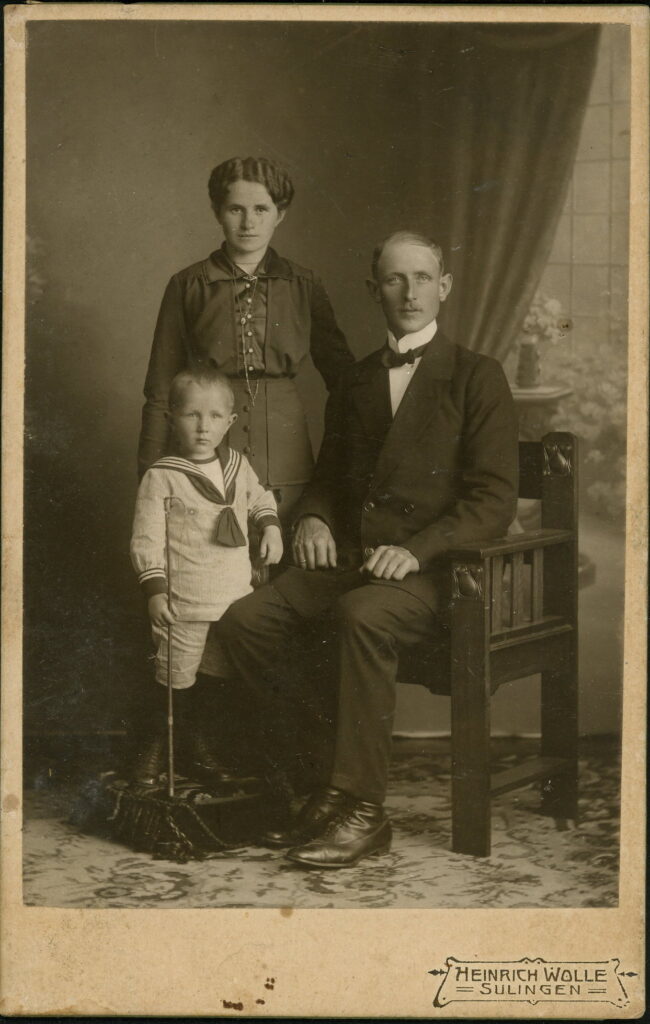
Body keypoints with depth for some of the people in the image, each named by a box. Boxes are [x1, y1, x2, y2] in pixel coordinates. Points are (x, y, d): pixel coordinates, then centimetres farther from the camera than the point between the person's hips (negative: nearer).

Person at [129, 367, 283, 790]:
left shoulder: (238, 465, 6)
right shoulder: (161, 477, -10)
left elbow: (260, 498, 25)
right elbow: (147, 538, -10)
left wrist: (271, 525, 7)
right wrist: (154, 589, -15)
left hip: (236, 599, 5)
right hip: (184, 605, -5)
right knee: (176, 681, 3)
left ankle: (203, 752, 29)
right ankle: (155, 750, 24)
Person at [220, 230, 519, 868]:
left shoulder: (476, 378, 2)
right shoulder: (354, 384, 20)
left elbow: (495, 500, -5)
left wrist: (415, 550, -19)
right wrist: (313, 518, 4)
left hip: (431, 570, -5)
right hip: (349, 561, 6)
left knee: (362, 616, -37)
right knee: (245, 620, -19)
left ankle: (360, 809, -29)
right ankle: (317, 786, -10)